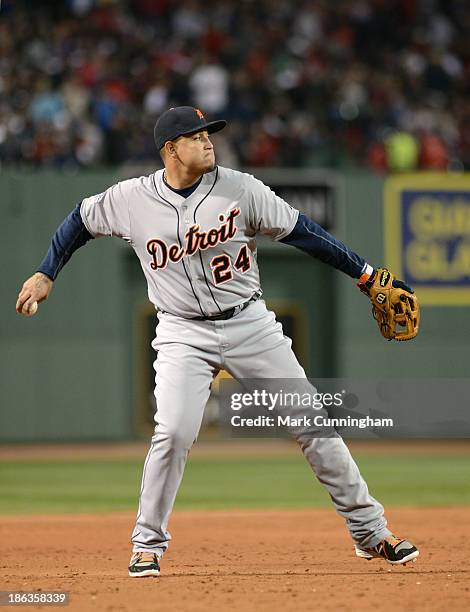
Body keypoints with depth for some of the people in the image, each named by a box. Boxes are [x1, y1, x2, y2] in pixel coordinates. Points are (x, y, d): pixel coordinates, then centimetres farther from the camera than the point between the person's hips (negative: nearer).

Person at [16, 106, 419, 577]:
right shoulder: (131, 200, -6)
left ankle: (369, 532, 12)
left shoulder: (240, 189, -8)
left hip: (249, 323, 1)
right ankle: (147, 545, -1)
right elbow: (81, 220, 12)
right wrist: (45, 274, 11)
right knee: (175, 430, -20)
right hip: (183, 333, -1)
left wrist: (367, 274, -9)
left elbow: (302, 232, -6)